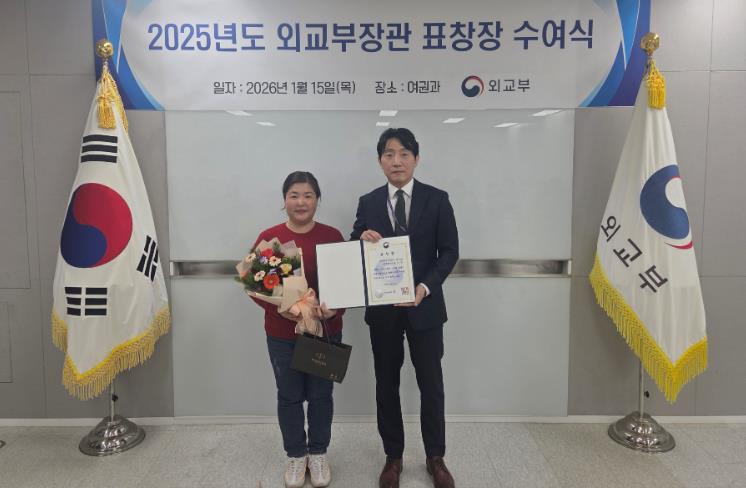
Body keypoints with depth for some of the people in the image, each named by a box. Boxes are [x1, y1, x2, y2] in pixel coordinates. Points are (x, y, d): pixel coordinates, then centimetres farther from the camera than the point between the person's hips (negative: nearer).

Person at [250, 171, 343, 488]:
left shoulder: (332, 236, -5)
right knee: (289, 396, 13)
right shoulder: (268, 238, -6)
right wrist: (280, 307, -21)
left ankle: (318, 453, 35)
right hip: (282, 334, 0)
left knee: (320, 395, 14)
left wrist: (334, 308, -21)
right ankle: (295, 455, 34)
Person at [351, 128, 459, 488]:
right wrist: (362, 239, -18)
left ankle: (435, 458, 29)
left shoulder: (437, 199, -2)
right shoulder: (368, 202, 3)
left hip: (424, 306, -1)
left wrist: (425, 287, -19)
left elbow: (449, 251, -4)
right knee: (386, 385, 12)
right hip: (382, 308, 2)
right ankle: (393, 457, 30)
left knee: (431, 385, 9)